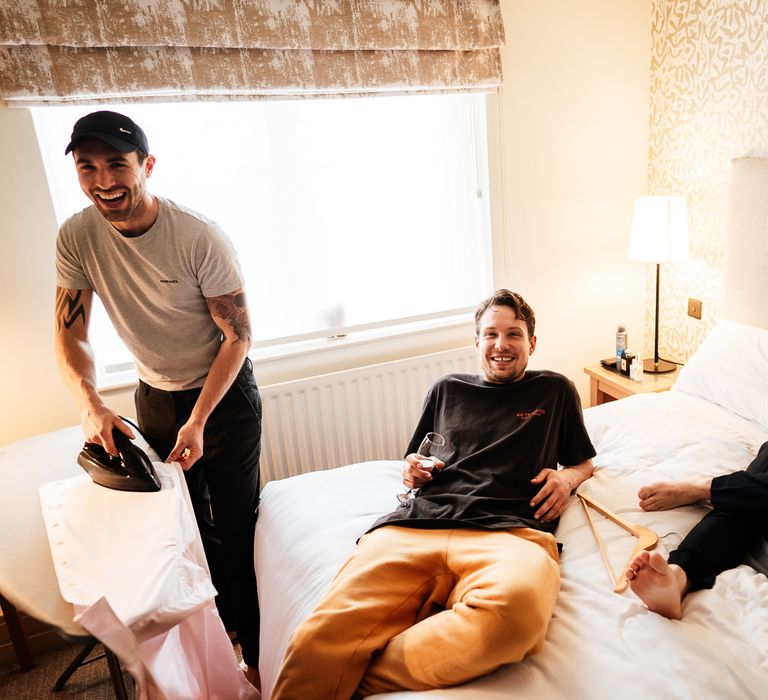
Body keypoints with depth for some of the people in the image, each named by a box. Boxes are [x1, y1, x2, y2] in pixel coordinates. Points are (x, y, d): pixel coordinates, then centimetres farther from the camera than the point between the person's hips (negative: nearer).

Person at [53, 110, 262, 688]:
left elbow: (238, 336, -19)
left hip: (224, 394, -4)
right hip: (154, 396, 5)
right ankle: (219, 631, 41)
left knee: (237, 530, 2)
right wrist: (90, 403, -24)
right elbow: (70, 334, -6)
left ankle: (257, 655, 24)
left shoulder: (201, 238, -24)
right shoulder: (76, 238, -11)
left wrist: (199, 421, -23)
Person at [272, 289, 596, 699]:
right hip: (416, 525, 1)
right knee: (318, 641, -29)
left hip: (508, 530, 0)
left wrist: (567, 478, 10)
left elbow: (585, 462, 34)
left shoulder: (555, 390, 25)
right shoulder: (447, 389, 28)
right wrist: (412, 472, 10)